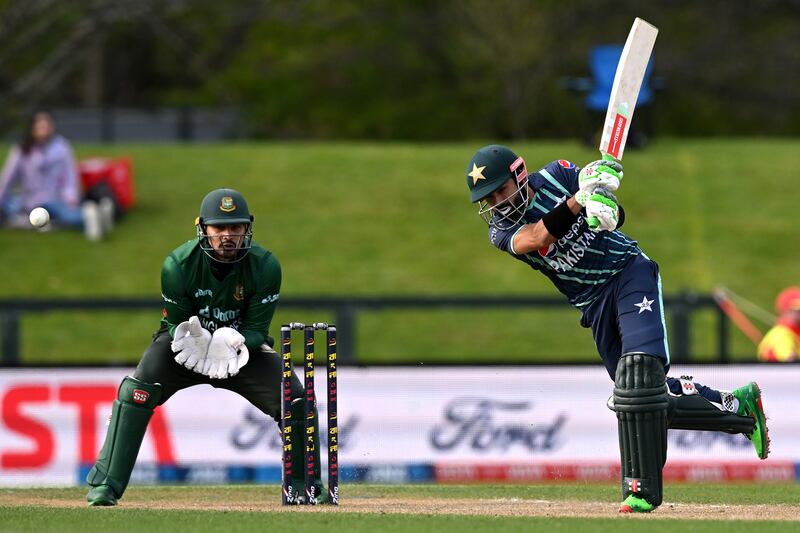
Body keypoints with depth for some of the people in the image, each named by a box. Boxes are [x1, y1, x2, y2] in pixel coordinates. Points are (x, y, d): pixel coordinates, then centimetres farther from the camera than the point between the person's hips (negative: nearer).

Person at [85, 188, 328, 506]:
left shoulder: (265, 266, -20)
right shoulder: (178, 265, -22)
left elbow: (257, 327, -16)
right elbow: (177, 324, -12)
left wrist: (232, 343, -38)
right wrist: (193, 339, -36)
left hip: (243, 346, 1)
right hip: (190, 342, -1)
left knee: (294, 400, -15)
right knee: (136, 391, -26)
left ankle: (309, 487, 8)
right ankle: (105, 487, -20)